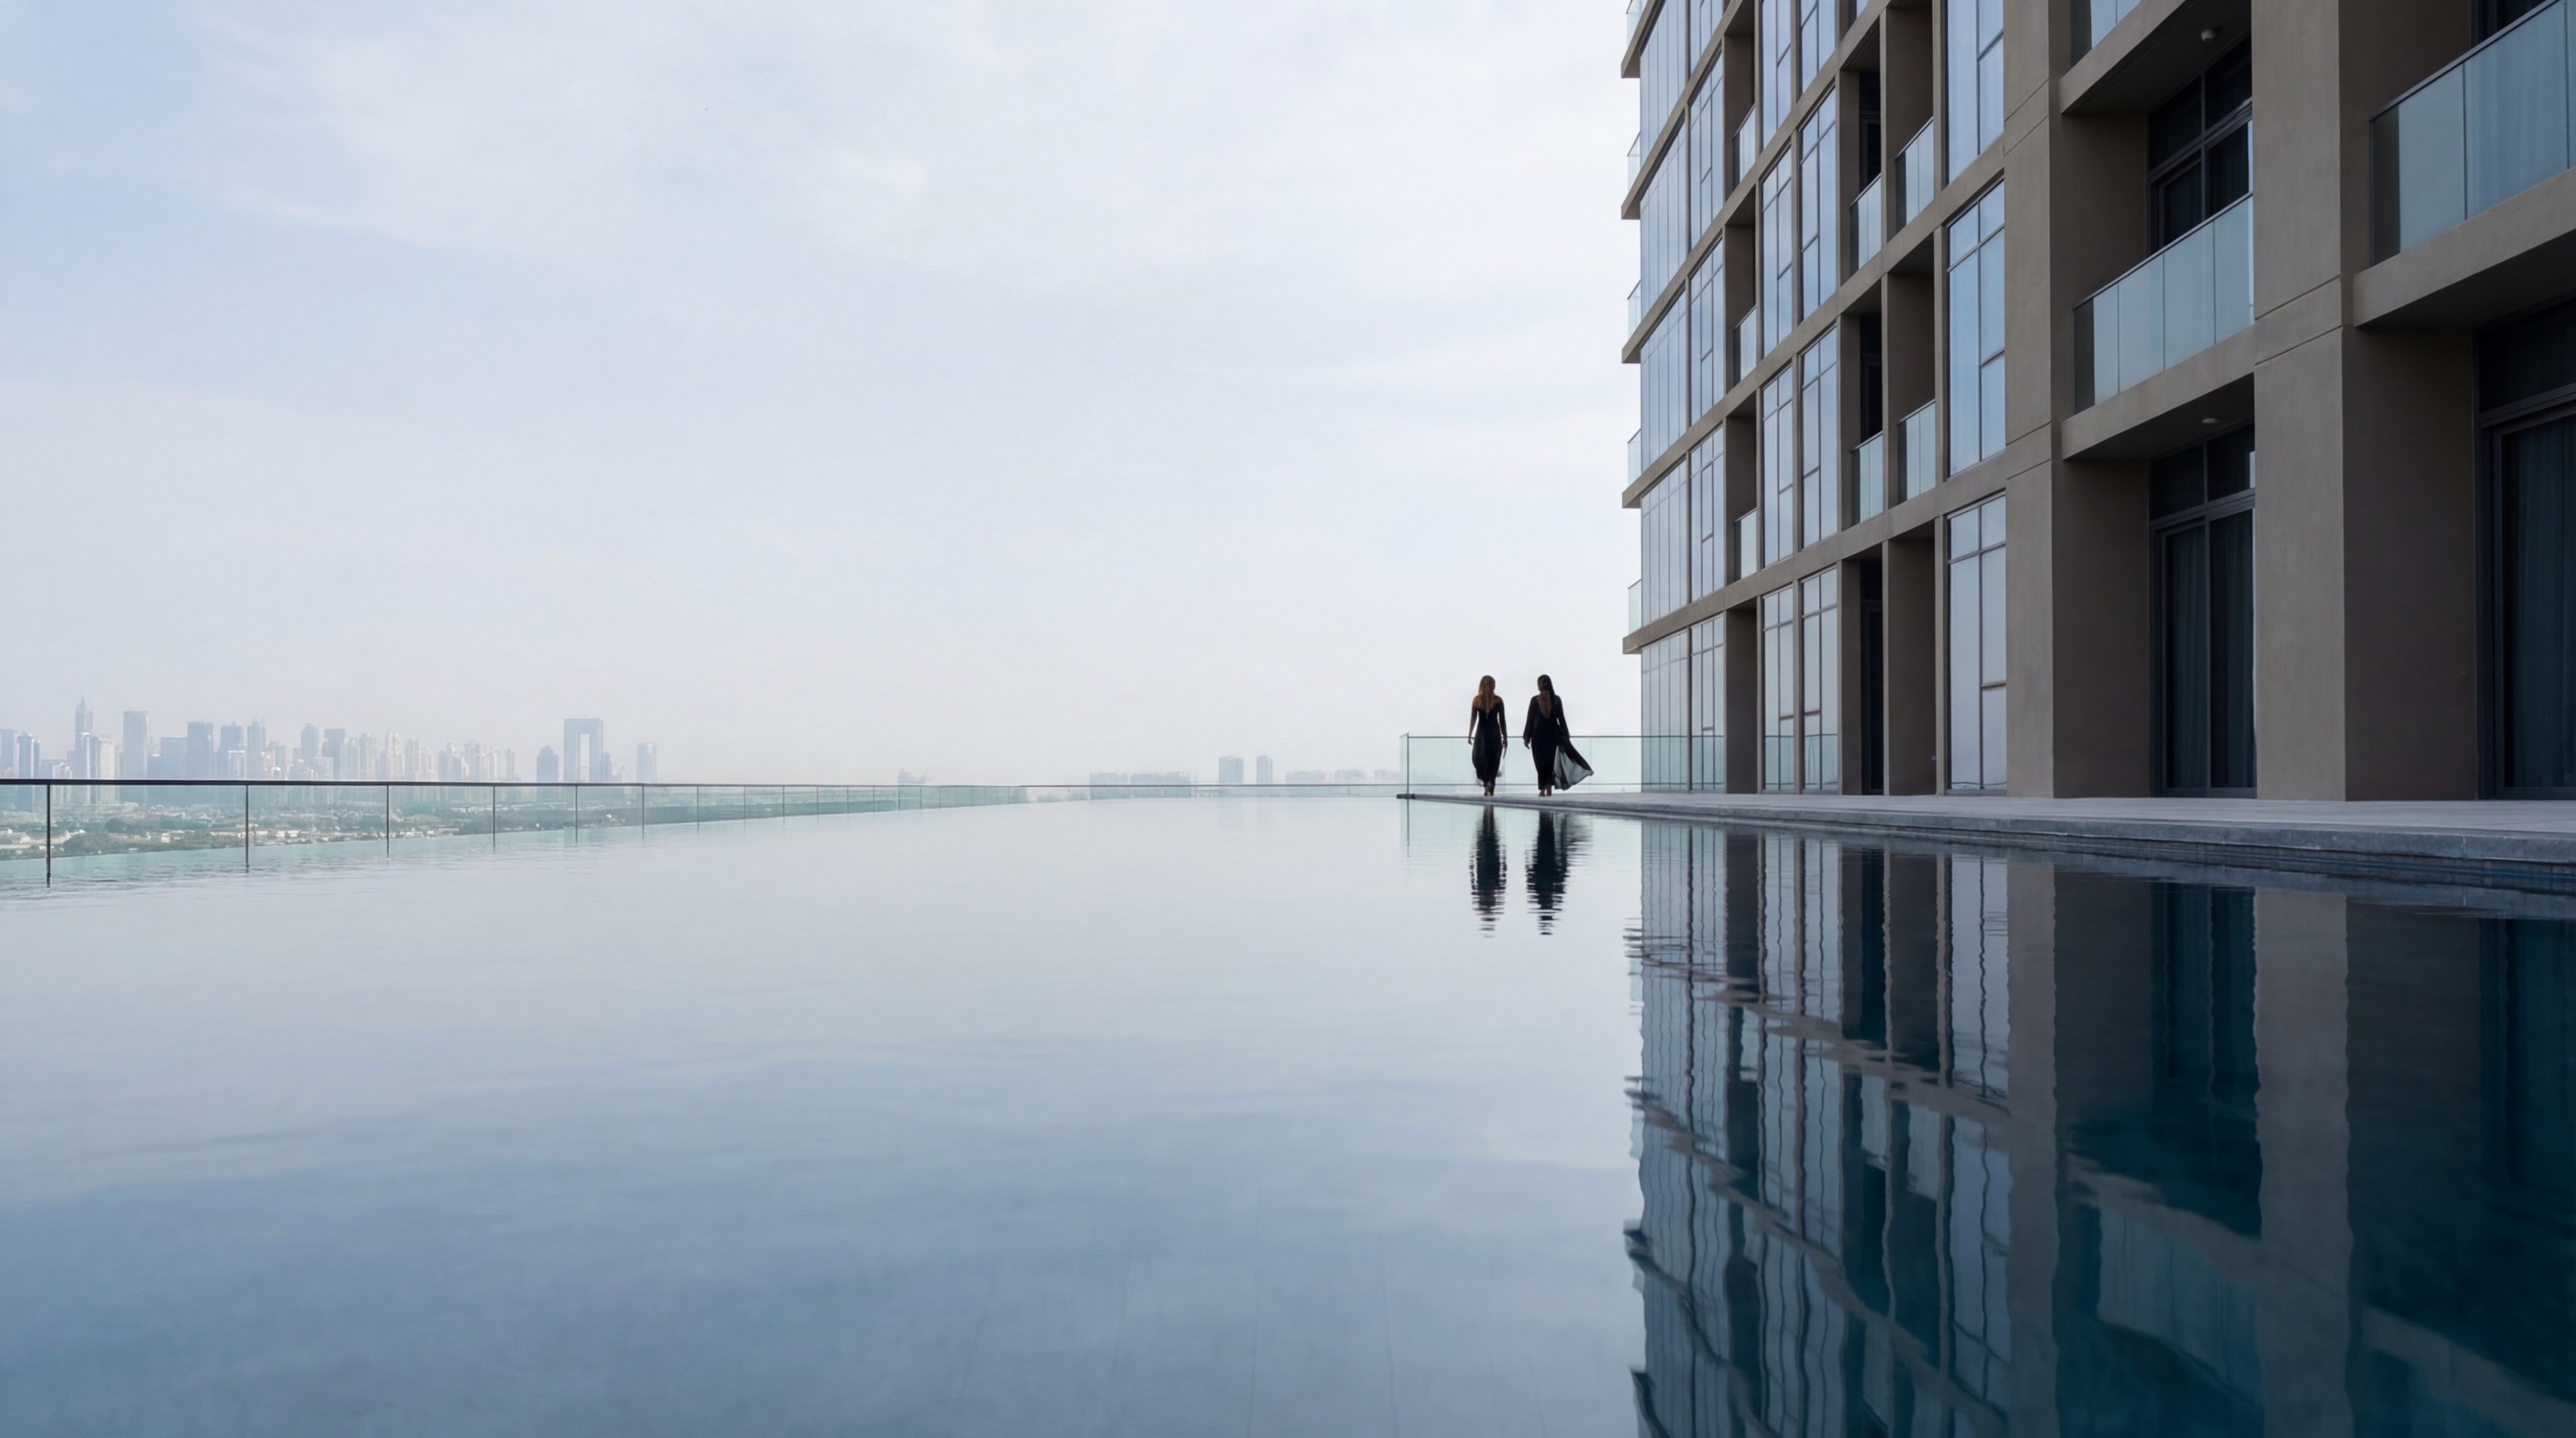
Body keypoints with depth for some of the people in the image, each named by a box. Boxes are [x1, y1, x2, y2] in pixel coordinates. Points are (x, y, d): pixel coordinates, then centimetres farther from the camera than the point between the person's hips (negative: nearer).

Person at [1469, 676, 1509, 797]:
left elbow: (1473, 718, -3)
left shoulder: (1476, 700, -3)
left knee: (1480, 759, 8)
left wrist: (1470, 735, 4)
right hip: (1495, 733, 0)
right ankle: (1490, 789, 8)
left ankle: (1486, 781, -15)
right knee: (1493, 761, 9)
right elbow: (1502, 720, 0)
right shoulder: (1498, 700, -2)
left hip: (1481, 733, 0)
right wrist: (1505, 737, 7)